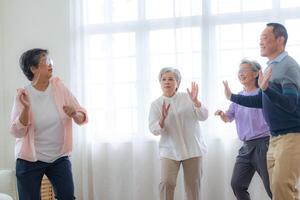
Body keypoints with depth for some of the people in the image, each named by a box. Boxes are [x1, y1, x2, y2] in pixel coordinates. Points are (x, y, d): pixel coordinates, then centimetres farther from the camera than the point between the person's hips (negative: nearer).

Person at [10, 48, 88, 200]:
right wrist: (26, 108, -27)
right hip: (30, 160, -2)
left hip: (60, 157, 2)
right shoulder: (24, 94, -9)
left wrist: (75, 114, -24)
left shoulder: (59, 87, -3)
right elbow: (17, 132, -13)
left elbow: (83, 117, -2)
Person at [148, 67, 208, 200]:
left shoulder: (187, 98, 2)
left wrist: (195, 101, -21)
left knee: (193, 185, 4)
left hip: (192, 149, 1)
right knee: (166, 182, -17)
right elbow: (154, 130, -6)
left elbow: (203, 116, -5)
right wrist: (163, 118, -25)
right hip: (169, 150, -1)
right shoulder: (156, 104, 1)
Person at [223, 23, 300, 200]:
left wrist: (266, 88, -35)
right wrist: (232, 97, 22)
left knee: (282, 186, -18)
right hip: (275, 138, 9)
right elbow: (261, 101, 24)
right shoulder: (271, 67, 14)